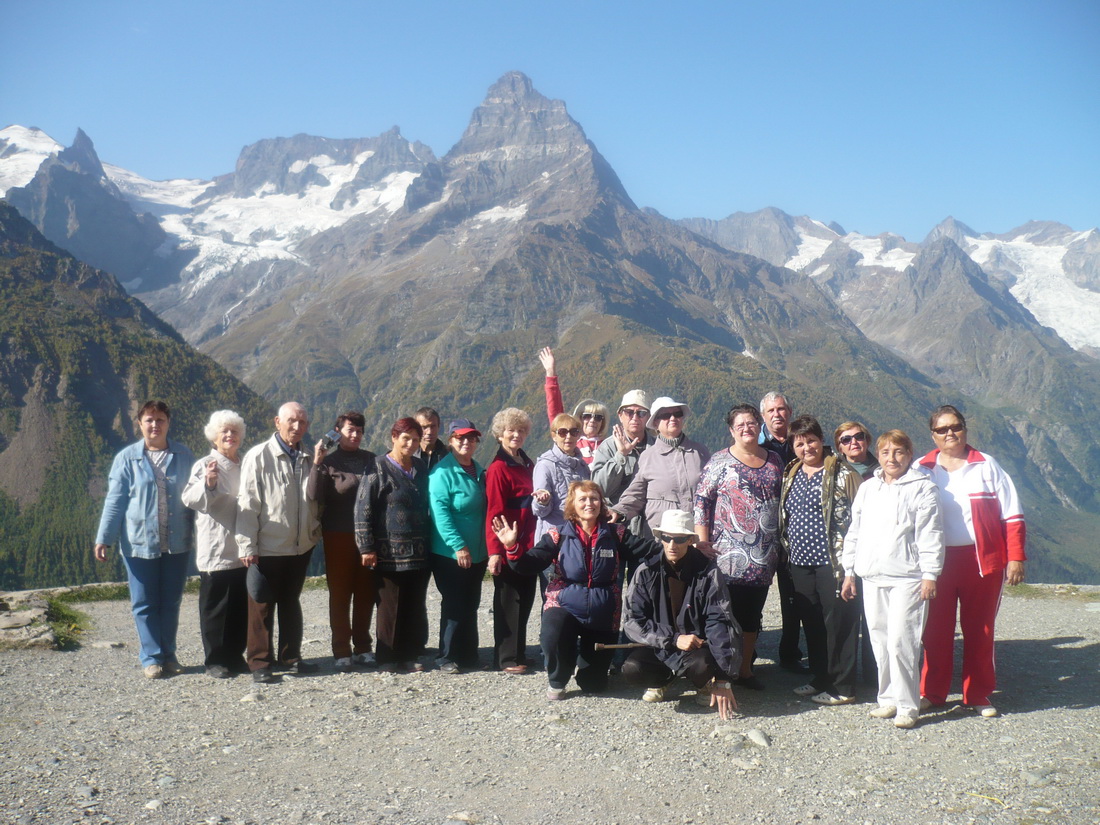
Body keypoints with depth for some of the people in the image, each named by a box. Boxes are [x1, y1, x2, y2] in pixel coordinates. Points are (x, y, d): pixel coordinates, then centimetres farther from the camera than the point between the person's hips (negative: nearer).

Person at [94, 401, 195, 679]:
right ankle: (152, 658, 14)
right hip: (139, 542, -1)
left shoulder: (183, 456, 4)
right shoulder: (127, 458, -1)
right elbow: (114, 500, 1)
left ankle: (168, 655, 22)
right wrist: (104, 538, -2)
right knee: (144, 604, 4)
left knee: (171, 602, 10)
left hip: (177, 542, 2)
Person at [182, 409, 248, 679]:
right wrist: (208, 483, -32)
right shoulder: (204, 465, -3)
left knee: (241, 606, 10)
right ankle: (214, 660, 9)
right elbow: (189, 499, -15)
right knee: (215, 607, 0)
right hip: (216, 551, -5)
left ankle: (236, 656, 21)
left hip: (243, 550, 6)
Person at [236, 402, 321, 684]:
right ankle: (260, 663, 14)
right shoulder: (259, 456, -8)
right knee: (262, 607, 3)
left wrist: (315, 531, 6)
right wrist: (247, 545, -13)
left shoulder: (307, 459, 7)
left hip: (300, 546, 5)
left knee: (291, 603, 16)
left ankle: (290, 657, 26)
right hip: (267, 548, -5)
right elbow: (247, 504, -10)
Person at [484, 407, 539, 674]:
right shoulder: (498, 469, -11)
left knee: (525, 600, 12)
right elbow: (493, 513, -16)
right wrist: (494, 551, -21)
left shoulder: (528, 465, 14)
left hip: (528, 546, 8)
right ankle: (507, 658, 9)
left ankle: (518, 653, 23)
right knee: (508, 602, 1)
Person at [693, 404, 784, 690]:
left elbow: (781, 502, 18)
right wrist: (703, 542, -13)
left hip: (764, 557, 4)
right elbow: (701, 501, -5)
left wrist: (778, 546, 15)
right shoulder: (720, 461, -2)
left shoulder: (774, 461, 12)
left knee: (753, 613, 11)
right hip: (729, 555, -4)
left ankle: (745, 669, 22)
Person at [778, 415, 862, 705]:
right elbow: (784, 517, 23)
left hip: (831, 561, -6)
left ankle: (842, 687, 8)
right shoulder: (791, 475, 13)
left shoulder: (842, 473, -6)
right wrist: (784, 551, 17)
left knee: (838, 623, -1)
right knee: (811, 623, 13)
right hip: (800, 561, 7)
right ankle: (820, 679, 25)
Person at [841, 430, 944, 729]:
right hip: (872, 577, 5)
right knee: (879, 640, 9)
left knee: (900, 640, -10)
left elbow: (929, 534, -5)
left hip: (907, 578, -5)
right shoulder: (867, 488, 15)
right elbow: (854, 532, 19)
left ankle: (907, 706, 1)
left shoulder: (922, 487, 0)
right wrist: (849, 572, 17)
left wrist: (930, 574, -10)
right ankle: (888, 699, 20)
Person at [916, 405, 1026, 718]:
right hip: (938, 560, 0)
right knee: (936, 628, 4)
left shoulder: (986, 466, 4)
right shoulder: (922, 470, 5)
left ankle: (979, 695, 19)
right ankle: (932, 692, 17)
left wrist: (1016, 557, -4)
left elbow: (1012, 514, 4)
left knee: (980, 629, 7)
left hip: (983, 560, 0)